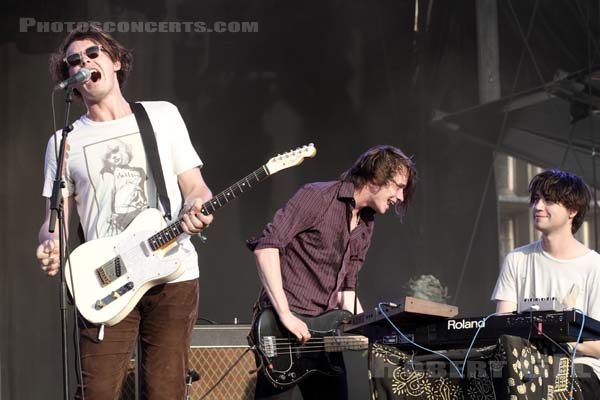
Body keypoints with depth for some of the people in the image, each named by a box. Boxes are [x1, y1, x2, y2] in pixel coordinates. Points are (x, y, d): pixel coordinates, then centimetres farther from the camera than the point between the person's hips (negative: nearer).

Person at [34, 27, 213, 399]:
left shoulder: (164, 115, 11)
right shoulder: (64, 143, 9)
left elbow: (195, 186, 11)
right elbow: (56, 218, 9)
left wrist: (196, 206, -12)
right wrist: (50, 245, -13)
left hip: (175, 276, 0)